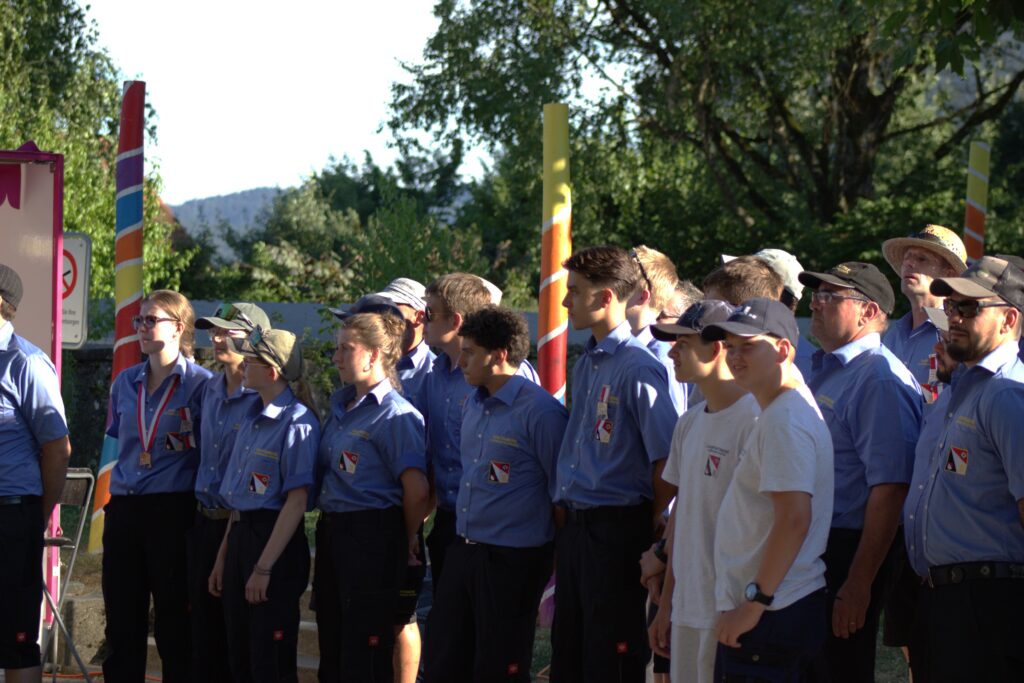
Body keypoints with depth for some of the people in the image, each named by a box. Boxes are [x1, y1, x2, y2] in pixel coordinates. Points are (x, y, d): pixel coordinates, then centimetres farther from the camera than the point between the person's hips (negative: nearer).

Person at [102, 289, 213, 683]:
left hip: (173, 509, -6)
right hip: (123, 508, 6)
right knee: (121, 619, 8)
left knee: (173, 620, -1)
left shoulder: (199, 384, -6)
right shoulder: (126, 382, 12)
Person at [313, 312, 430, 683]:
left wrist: (408, 541, -8)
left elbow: (416, 489, -20)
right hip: (331, 531, 9)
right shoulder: (340, 404, 13)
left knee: (364, 652, -4)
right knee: (332, 644, 13)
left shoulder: (396, 416, -15)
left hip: (372, 537, -9)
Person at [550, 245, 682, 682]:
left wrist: (650, 531, -8)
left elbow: (667, 460, -16)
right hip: (575, 527, 9)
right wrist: (567, 512, 15)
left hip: (617, 529, -9)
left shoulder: (638, 369, -15)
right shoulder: (586, 364, 13)